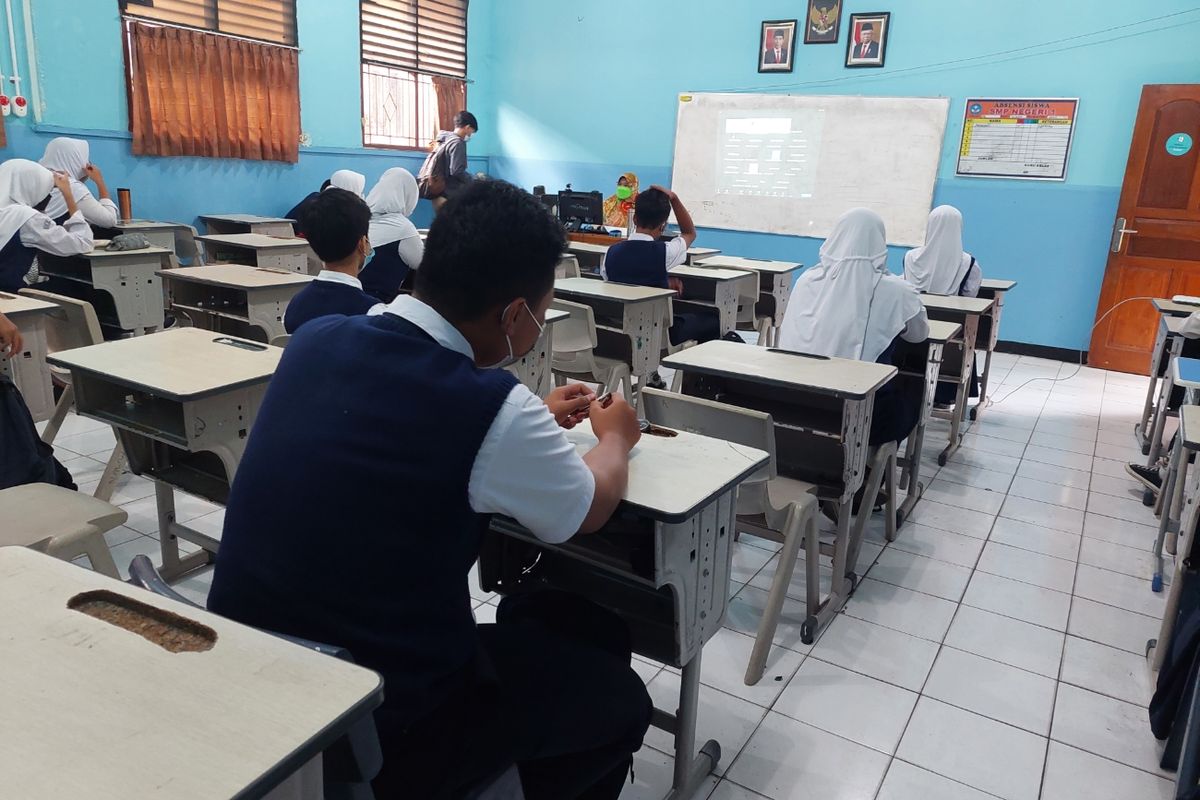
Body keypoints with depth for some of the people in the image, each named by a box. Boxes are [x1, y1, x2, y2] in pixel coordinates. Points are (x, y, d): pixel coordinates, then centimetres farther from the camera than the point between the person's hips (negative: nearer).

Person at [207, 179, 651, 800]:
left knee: (549, 620, 23)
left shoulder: (315, 340, -5)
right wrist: (615, 437, 17)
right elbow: (590, 508, -3)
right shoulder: (490, 408, -25)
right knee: (616, 698, 15)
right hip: (370, 727, -7)